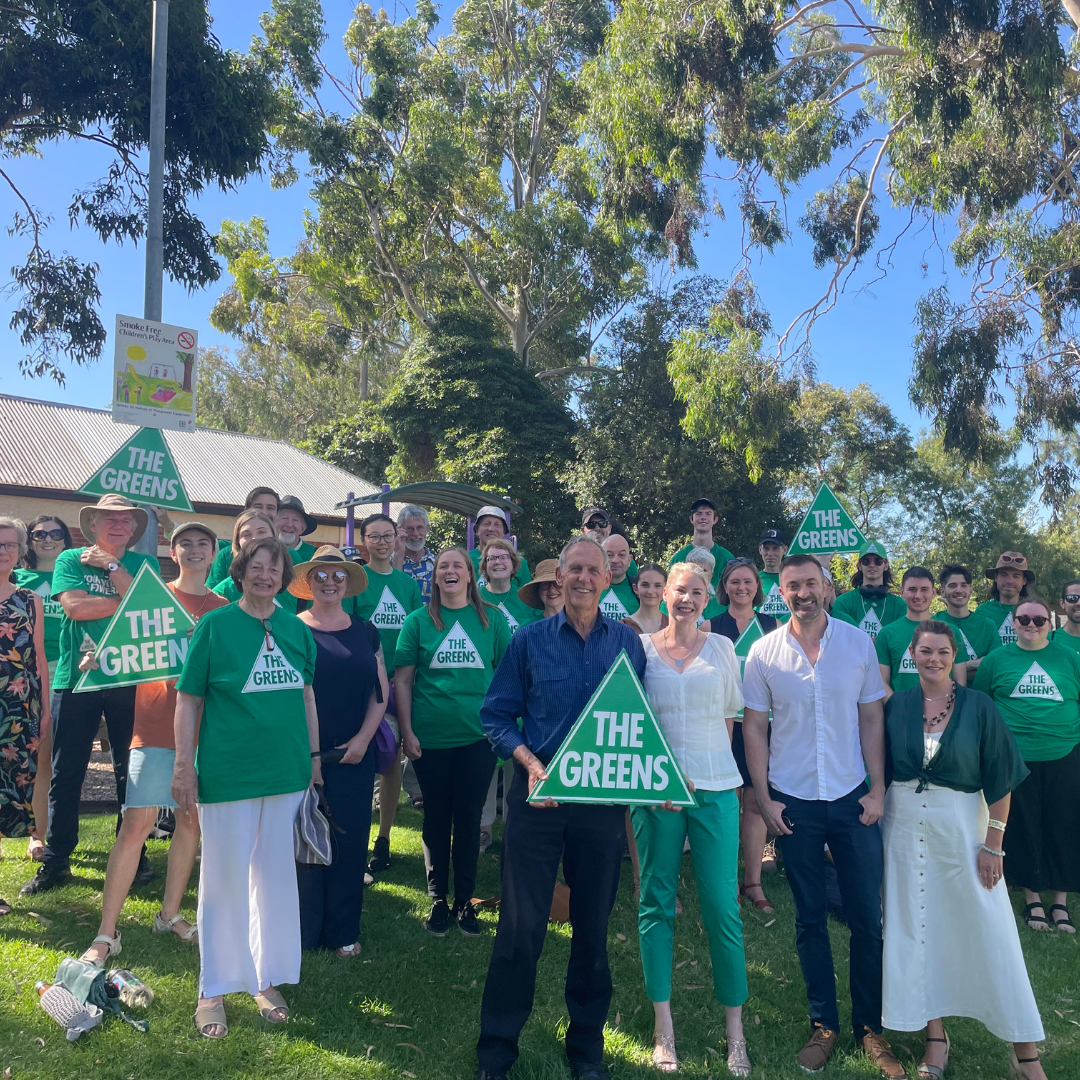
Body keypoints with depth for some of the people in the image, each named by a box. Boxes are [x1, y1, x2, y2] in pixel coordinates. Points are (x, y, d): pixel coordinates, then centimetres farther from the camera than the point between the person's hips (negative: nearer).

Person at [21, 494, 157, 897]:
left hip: (129, 679, 1)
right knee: (65, 772, 5)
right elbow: (73, 606, -11)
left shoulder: (142, 564, 9)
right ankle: (55, 860, 17)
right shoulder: (70, 559, 5)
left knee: (130, 770, 7)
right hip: (77, 676, -1)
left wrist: (112, 564, -7)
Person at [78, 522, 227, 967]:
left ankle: (170, 914, 25)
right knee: (137, 822, -7)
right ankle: (106, 934, 1)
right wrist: (98, 656, -17)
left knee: (192, 821, 9)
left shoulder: (224, 609, 9)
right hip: (156, 727, -3)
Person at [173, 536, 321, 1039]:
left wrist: (315, 757, 12)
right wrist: (184, 766, -8)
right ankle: (214, 989, 24)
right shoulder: (214, 624, -5)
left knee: (275, 874, 13)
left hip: (287, 770, 4)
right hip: (227, 771, -3)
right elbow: (188, 699, -4)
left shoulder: (296, 628, 5)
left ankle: (268, 979, 29)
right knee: (224, 878, 7)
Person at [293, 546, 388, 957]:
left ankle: (344, 931, 20)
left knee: (350, 841, 7)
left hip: (354, 756, 3)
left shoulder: (365, 632, 9)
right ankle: (302, 929, 16)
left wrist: (363, 738, -4)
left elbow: (381, 690, 8)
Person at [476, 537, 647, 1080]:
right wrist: (529, 760, -14)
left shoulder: (628, 642, 4)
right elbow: (496, 715, 0)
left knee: (593, 924, 13)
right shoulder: (529, 640, -1)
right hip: (539, 793, -1)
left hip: (604, 798, 2)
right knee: (521, 924, 3)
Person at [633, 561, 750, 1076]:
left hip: (715, 788, 1)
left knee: (722, 906, 1)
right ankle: (663, 1027, 18)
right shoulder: (641, 647, 3)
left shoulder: (722, 647, 7)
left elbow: (729, 716, 14)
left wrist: (707, 764, 6)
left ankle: (735, 1028, 16)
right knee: (656, 902, 6)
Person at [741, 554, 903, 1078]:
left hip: (852, 798, 1)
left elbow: (872, 719, 2)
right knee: (809, 918, 10)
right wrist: (763, 798, -3)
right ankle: (824, 1024, 25)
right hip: (794, 802, 0)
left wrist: (878, 789, -3)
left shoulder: (859, 643, -1)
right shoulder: (763, 652, -3)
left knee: (867, 918, 6)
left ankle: (869, 1026, 23)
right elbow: (753, 727, 1)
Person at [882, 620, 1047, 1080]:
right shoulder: (896, 706, -1)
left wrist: (993, 844, -8)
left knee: (986, 932, 2)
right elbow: (880, 769, 6)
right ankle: (935, 1036, 24)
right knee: (917, 929, 8)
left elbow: (999, 781, -5)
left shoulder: (978, 707, -6)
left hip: (961, 827, -2)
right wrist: (878, 821, 3)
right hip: (904, 828, 2)